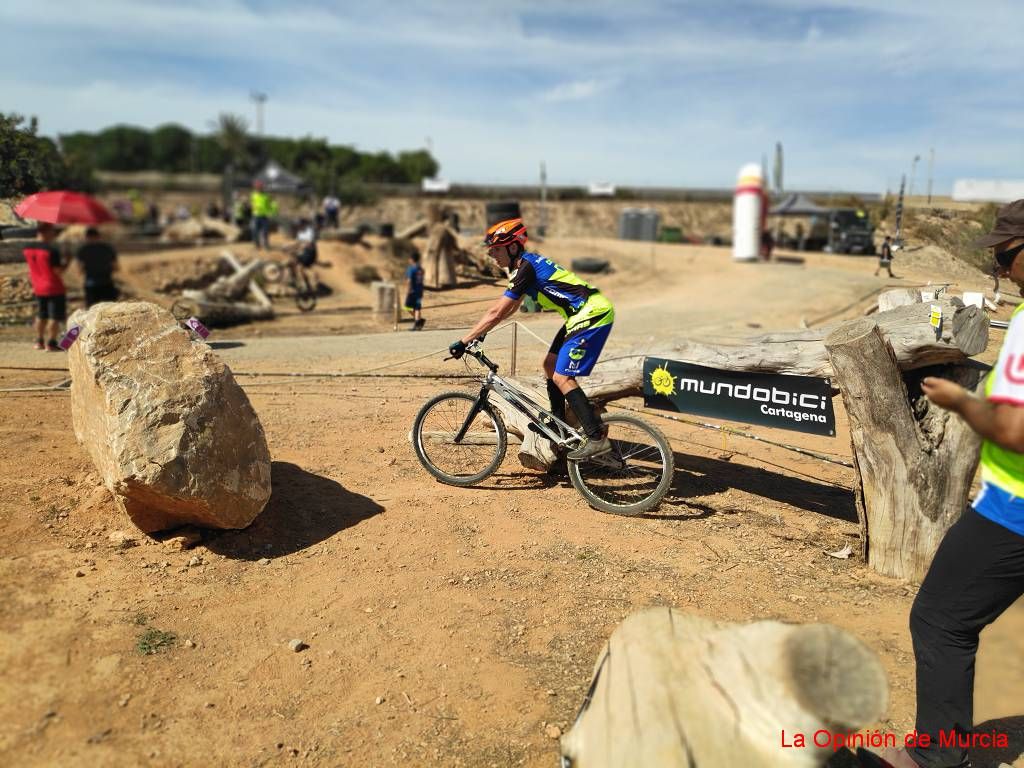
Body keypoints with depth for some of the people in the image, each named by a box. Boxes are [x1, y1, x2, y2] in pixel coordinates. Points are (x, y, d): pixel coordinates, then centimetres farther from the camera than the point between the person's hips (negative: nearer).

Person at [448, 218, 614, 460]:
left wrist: (464, 341, -15)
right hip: (582, 313, 10)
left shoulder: (525, 268, -17)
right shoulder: (526, 263, 13)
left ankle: (597, 438, -11)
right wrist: (478, 332, 21)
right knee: (550, 365, 15)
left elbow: (496, 313, -19)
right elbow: (510, 308, 23)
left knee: (562, 378, -12)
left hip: (593, 314, -10)